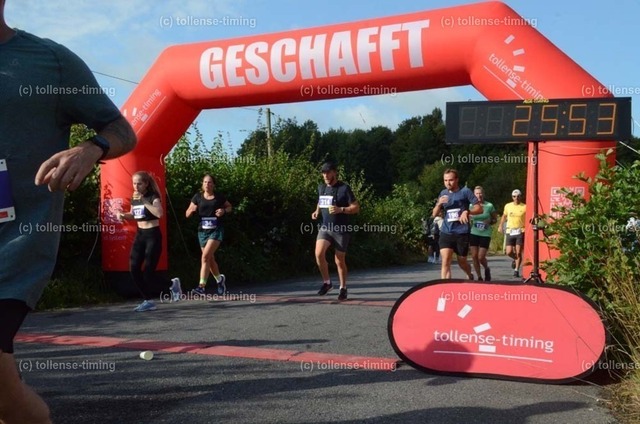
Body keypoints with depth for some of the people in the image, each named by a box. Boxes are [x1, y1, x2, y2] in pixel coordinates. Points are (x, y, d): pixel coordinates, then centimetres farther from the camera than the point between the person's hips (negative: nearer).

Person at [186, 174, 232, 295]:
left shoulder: (219, 196, -2)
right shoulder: (198, 197, 2)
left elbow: (230, 207, 15)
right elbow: (187, 214, 6)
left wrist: (224, 210, -7)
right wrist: (192, 209, -17)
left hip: (216, 230, -4)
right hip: (202, 231, 4)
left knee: (205, 256, -19)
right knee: (210, 259, 15)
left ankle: (201, 286, -19)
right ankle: (220, 279, 40)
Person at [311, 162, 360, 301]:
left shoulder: (344, 188, -9)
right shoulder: (321, 187, 8)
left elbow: (356, 207, -9)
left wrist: (341, 209, -25)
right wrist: (317, 211, 6)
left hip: (341, 230, -4)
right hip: (325, 227, 4)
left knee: (340, 261, 4)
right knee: (319, 254, -17)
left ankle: (343, 288, 23)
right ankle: (327, 282, 3)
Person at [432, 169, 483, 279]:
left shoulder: (465, 191, -2)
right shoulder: (443, 193, 9)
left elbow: (479, 208, -4)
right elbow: (434, 214, 10)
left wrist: (467, 211, -22)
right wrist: (439, 204, -10)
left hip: (462, 233, -2)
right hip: (446, 233, 2)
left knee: (462, 261, 14)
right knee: (445, 262, -13)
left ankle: (470, 276, 46)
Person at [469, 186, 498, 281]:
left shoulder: (489, 206, -1)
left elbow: (495, 219, 7)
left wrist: (489, 222, -13)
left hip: (485, 234, -2)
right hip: (473, 233, 2)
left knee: (481, 257, -6)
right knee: (474, 256, -1)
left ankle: (487, 269, 27)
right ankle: (479, 277, 14)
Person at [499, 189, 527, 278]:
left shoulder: (525, 207, -1)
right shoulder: (507, 206, 8)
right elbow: (504, 216, 23)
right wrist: (501, 226, 16)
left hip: (520, 231, -3)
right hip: (510, 231, 3)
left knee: (518, 252, -5)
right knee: (509, 252, -1)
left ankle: (516, 270, 4)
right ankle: (515, 259, 32)